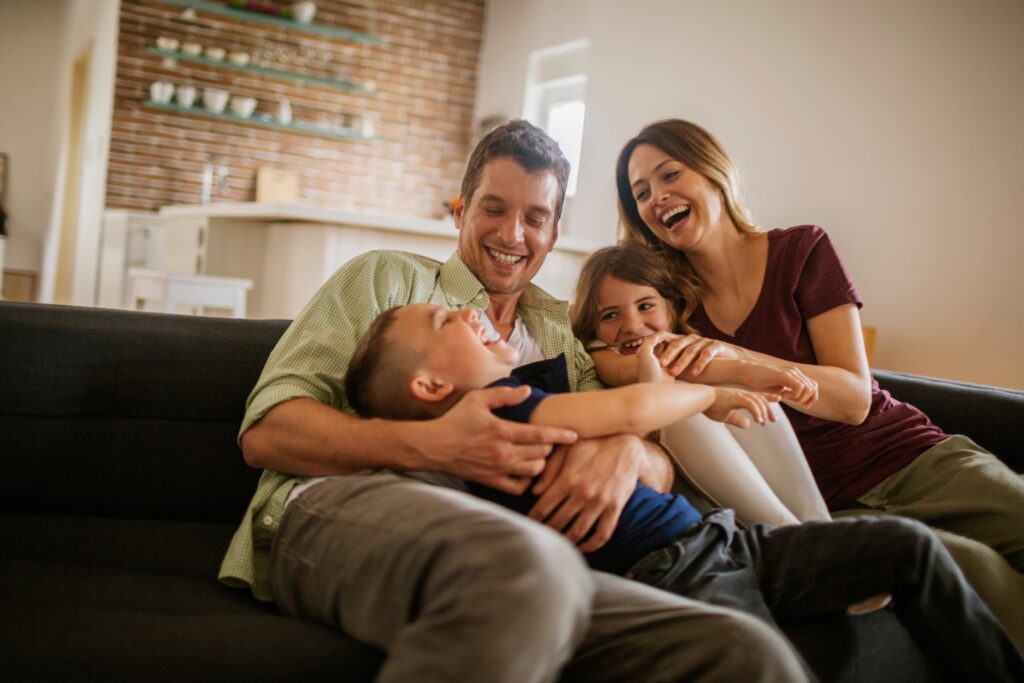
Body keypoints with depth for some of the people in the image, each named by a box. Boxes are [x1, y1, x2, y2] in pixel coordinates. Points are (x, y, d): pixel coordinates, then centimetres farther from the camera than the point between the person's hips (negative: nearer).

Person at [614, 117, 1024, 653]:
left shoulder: (801, 250, -1)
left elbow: (854, 397, -9)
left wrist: (736, 358, -25)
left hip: (912, 461, 1)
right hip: (817, 506, -1)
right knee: (973, 569, -30)